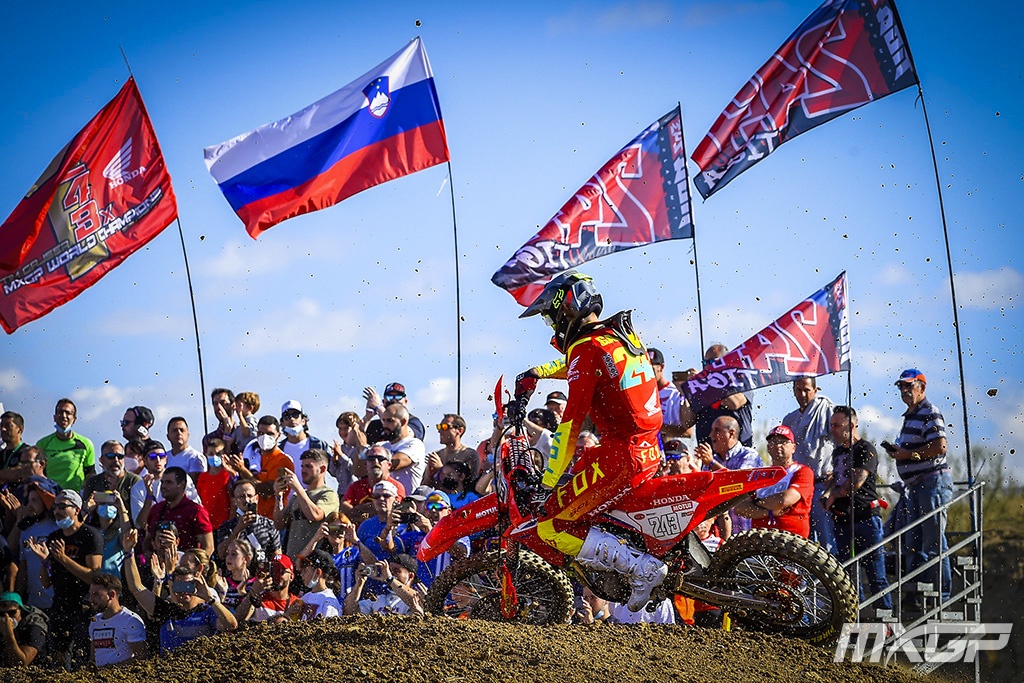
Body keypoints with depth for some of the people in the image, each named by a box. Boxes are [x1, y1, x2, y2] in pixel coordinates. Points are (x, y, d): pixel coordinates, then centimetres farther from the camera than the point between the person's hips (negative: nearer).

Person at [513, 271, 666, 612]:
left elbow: (571, 425, -16)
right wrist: (532, 375, 35)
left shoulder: (587, 349, -13)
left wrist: (548, 483, -13)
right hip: (651, 450, 9)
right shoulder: (621, 333, 13)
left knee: (552, 526, -6)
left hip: (621, 456, -9)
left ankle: (641, 568, -14)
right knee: (576, 466, 32)